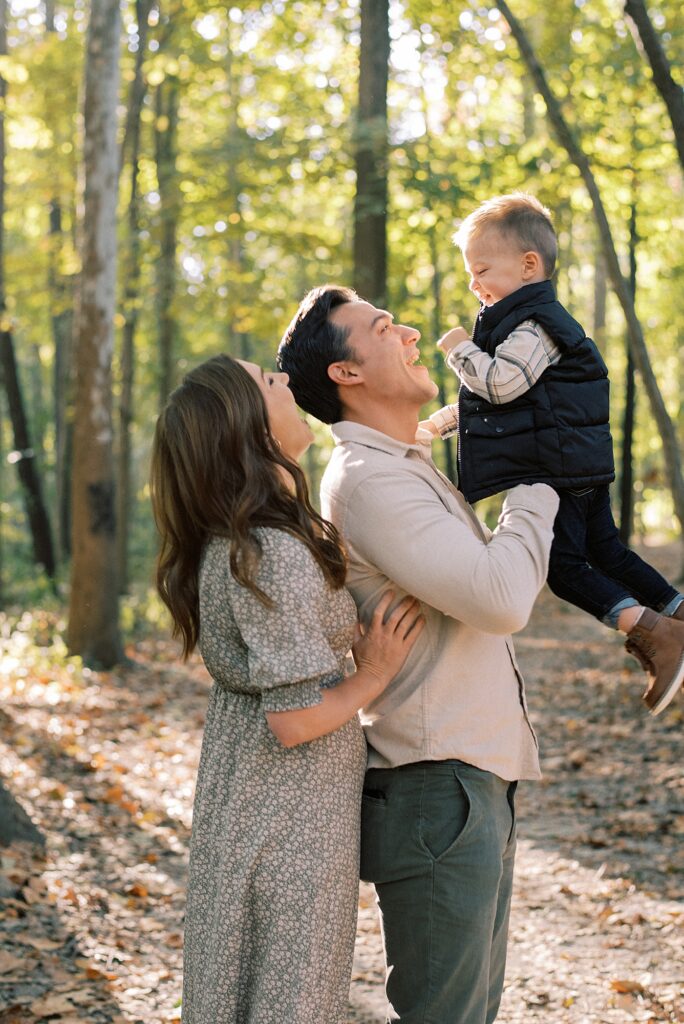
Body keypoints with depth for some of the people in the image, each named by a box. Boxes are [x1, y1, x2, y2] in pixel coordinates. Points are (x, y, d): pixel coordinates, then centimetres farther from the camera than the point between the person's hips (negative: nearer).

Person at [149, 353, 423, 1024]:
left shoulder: (224, 542, 6)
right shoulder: (276, 554, -24)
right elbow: (296, 718, -26)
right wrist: (373, 675, -9)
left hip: (238, 813, 9)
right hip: (290, 825, -9)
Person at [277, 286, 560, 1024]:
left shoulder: (410, 465, 16)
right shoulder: (368, 478, -17)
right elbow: (501, 597, -24)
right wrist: (534, 494, -8)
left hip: (476, 779, 10)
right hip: (436, 789, -10)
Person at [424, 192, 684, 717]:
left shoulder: (533, 324, -13)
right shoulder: (532, 318, 20)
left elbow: (501, 382, -25)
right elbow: (495, 396, 29)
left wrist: (461, 348, -10)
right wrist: (440, 423, 28)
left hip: (554, 472, -10)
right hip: (583, 469, 10)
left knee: (564, 565, -8)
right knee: (606, 552, 14)